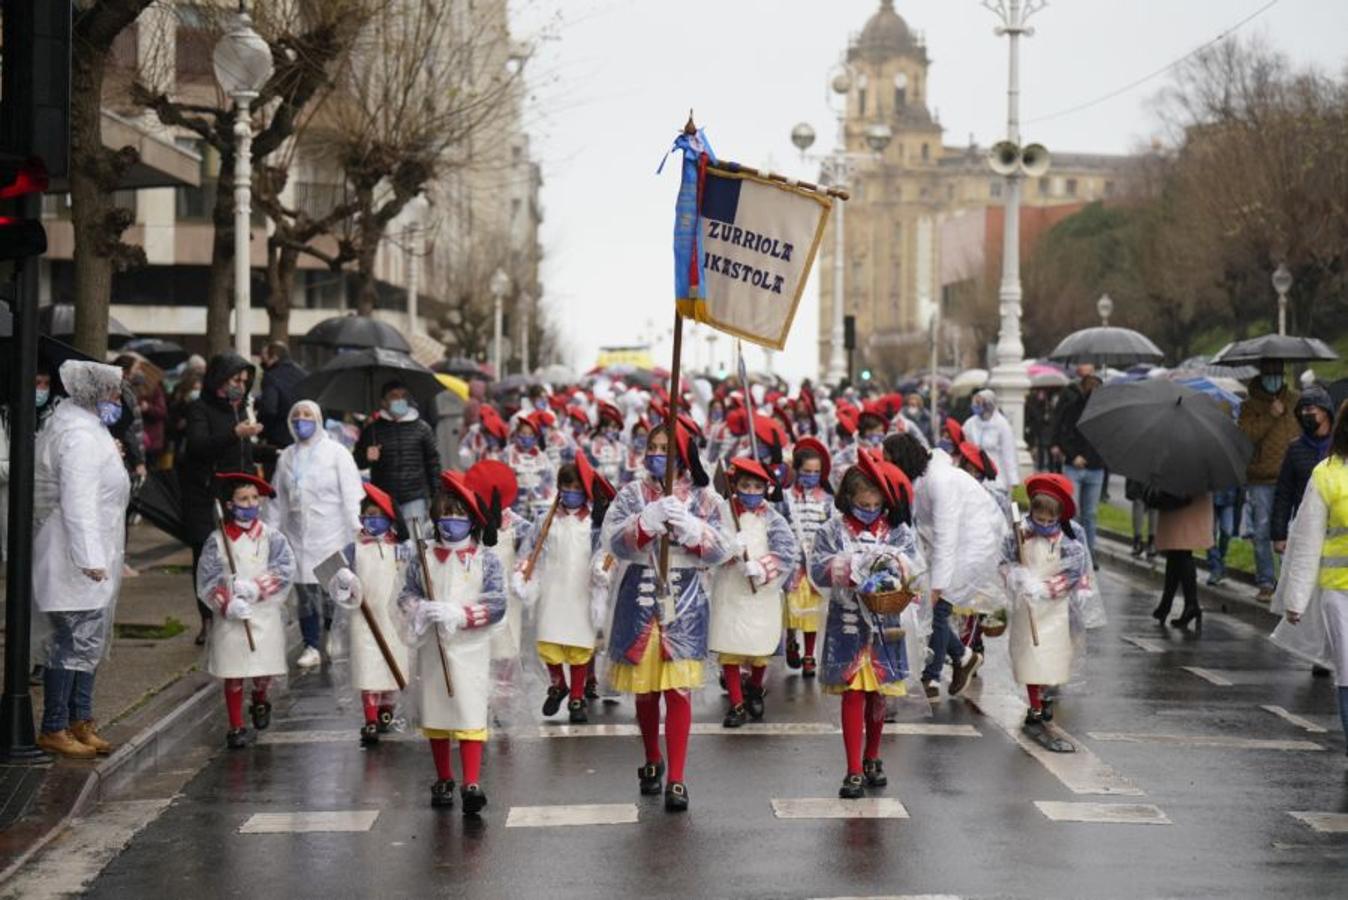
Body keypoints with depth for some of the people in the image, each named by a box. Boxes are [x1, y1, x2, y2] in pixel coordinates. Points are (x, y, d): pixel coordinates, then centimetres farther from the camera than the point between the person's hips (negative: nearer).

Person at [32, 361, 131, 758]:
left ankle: (80, 722, 24)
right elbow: (78, 501, -27)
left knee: (90, 640, 16)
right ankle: (53, 729, 0)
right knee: (74, 641, -7)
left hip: (94, 555, 11)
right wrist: (90, 558, -29)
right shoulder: (80, 436, -20)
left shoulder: (83, 424, 14)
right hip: (75, 560, -11)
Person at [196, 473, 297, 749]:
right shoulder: (217, 540, -3)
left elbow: (285, 571, -8)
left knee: (264, 669, 7)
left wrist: (256, 588, -19)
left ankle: (260, 702, 40)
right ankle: (236, 727, 14)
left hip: (265, 614, 1)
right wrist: (227, 604, -18)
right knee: (233, 674, 1)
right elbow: (206, 580, -5)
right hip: (231, 617, -1)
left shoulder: (271, 537, 0)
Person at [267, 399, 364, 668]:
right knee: (304, 591, 4)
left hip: (331, 535, -4)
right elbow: (277, 498, 17)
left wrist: (355, 527, -11)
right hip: (298, 535, 4)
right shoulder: (286, 457, 13)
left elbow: (351, 494, -4)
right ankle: (312, 646, 12)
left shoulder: (336, 452, 1)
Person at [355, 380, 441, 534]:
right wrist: (366, 457, -11)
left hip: (415, 498, 0)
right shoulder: (373, 430, 7)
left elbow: (433, 461, 11)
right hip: (383, 499, 0)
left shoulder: (422, 428, 8)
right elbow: (356, 461, 12)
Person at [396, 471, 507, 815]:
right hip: (433, 650, 3)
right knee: (435, 716, 12)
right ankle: (443, 780, 26)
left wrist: (459, 614, -20)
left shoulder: (486, 560, -4)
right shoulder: (424, 557, 3)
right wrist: (421, 609, -17)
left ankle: (471, 784, -12)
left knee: (470, 715, -10)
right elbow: (406, 595, 4)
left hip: (470, 649, -3)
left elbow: (496, 606, -9)